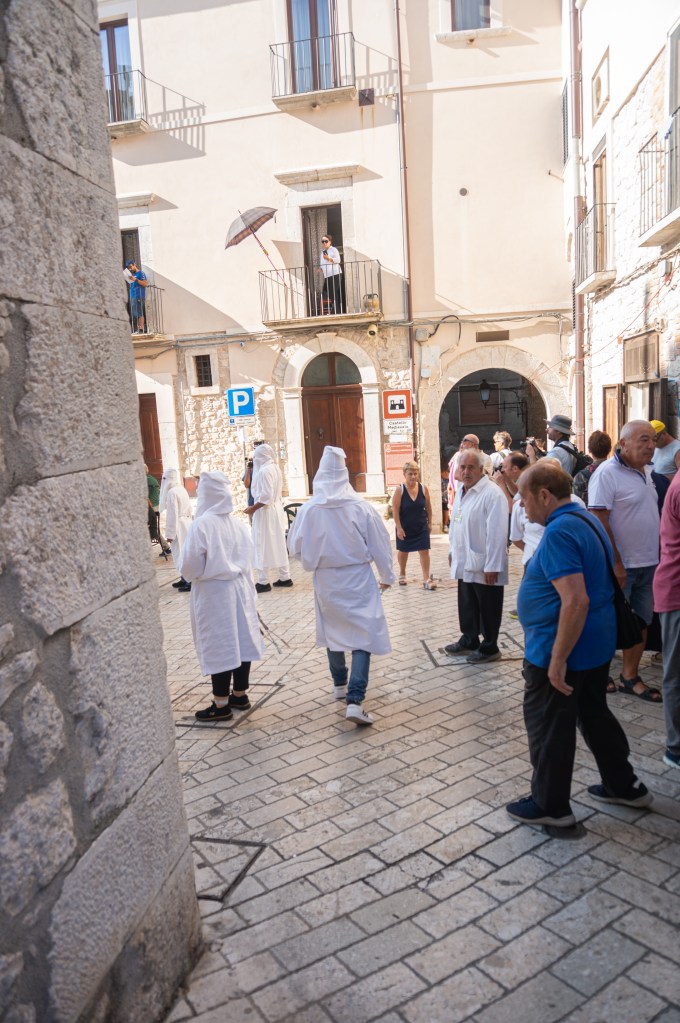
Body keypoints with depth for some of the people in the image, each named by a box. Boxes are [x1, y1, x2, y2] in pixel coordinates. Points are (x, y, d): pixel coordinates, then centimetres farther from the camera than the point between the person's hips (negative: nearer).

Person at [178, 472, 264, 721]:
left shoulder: (201, 525, -17)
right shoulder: (239, 525, -1)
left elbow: (190, 565, -15)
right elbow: (249, 558, 6)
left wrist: (192, 576, 5)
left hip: (213, 592, -6)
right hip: (240, 587, 6)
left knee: (218, 646, 2)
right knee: (241, 641, 14)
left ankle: (221, 705, 11)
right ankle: (239, 695, 27)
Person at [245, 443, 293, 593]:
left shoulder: (264, 471, -18)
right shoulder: (275, 468, 8)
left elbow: (265, 496, -23)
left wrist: (253, 508, -15)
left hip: (265, 511, -9)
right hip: (276, 509, 9)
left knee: (263, 546, -3)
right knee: (278, 544, 14)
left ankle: (263, 582, 1)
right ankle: (285, 577, 19)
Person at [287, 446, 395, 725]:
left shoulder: (309, 509, -11)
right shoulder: (360, 506, -13)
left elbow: (295, 548, -1)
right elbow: (380, 544, -5)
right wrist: (387, 575, 9)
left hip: (326, 581, 2)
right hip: (358, 579, -2)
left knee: (332, 631, 22)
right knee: (364, 636, 1)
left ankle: (340, 684, 38)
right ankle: (354, 700, -10)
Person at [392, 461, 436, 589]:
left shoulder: (423, 489, -7)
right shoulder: (399, 490, -16)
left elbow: (428, 507, 4)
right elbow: (395, 510, -15)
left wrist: (429, 523, 6)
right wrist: (399, 527, -18)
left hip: (421, 527, 2)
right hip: (404, 527, -2)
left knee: (424, 551, -4)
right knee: (403, 551, 16)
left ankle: (426, 580, -1)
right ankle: (402, 574, 39)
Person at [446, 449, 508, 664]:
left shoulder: (492, 494, -19)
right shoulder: (460, 491, 10)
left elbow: (496, 533, -22)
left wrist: (492, 566, -22)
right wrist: (453, 551, 18)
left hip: (483, 566, -8)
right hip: (464, 563, 8)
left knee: (487, 609, 7)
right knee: (467, 606, 20)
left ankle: (489, 648, 21)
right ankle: (469, 640, 37)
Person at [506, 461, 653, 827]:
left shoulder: (559, 533, -24)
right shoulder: (586, 520, 8)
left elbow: (576, 601, -31)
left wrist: (558, 660, -25)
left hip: (560, 649, -10)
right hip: (596, 644, 10)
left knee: (549, 727, 7)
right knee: (595, 714, 24)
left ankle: (550, 805, 22)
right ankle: (624, 786, 38)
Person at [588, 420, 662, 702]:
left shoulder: (646, 471, 9)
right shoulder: (607, 473, -16)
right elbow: (598, 521, -20)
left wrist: (658, 556, 13)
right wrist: (616, 564, -21)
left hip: (648, 563, 8)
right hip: (620, 567, -8)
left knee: (640, 623, 14)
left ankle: (630, 677, 26)